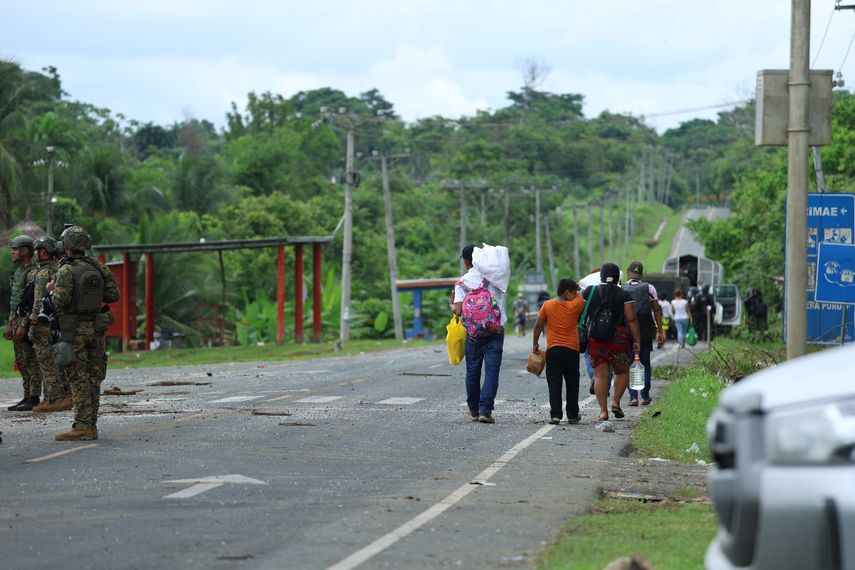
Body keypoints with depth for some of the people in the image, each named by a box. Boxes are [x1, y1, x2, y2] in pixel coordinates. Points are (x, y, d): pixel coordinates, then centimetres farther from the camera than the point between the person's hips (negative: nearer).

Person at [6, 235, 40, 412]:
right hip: (17, 320, 10)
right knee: (21, 362, 11)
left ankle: (34, 399, -7)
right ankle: (27, 397, 15)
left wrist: (23, 325, -22)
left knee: (31, 362, -8)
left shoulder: (32, 273, -14)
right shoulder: (18, 272, 18)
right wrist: (10, 325, 20)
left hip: (27, 321, -10)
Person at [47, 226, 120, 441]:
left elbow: (60, 300, -19)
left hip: (73, 330, -6)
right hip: (96, 328, 6)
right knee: (93, 378, 9)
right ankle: (91, 426, 11)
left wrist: (53, 290, 1)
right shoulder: (97, 267, 7)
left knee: (78, 379, -6)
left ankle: (82, 426, -10)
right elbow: (113, 294, 7)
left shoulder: (67, 270, -11)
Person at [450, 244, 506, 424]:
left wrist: (451, 305, 14)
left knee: (472, 371, 14)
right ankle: (485, 410, -13)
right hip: (496, 330, 0)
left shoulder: (462, 283, -2)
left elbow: (459, 311, -7)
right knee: (492, 370, -3)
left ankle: (474, 410, 24)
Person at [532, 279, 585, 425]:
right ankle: (572, 415, 17)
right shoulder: (575, 305, -6)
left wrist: (535, 343, 12)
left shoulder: (547, 305, 0)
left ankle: (555, 414, -10)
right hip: (572, 350, -1)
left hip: (553, 349, 1)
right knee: (572, 384, 11)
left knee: (554, 383, -1)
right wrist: (577, 292, 21)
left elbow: (538, 326, 3)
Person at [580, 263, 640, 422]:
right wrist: (637, 340, -3)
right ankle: (616, 402, 3)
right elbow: (631, 320, -6)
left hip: (595, 338, 1)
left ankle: (603, 410, -1)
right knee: (622, 371, 16)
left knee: (601, 375, 3)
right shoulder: (624, 296, -2)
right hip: (618, 337, -1)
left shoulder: (590, 292, 3)